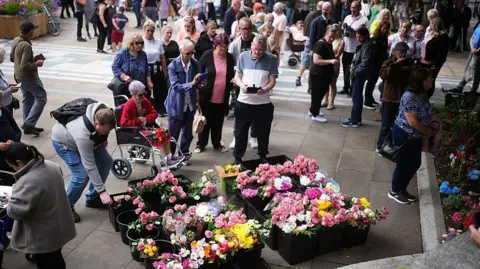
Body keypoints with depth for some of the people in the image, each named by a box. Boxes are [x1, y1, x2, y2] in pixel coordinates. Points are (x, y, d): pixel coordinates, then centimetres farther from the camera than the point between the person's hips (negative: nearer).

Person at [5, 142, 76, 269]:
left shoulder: (28, 182, -32)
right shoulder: (52, 166, -4)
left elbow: (14, 211, -29)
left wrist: (11, 198, -8)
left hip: (43, 237, -8)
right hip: (59, 228, 8)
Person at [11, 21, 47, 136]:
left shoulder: (15, 41, 2)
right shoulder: (26, 45, -27)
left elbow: (12, 58, 15)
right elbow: (25, 66, -29)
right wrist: (37, 63, -13)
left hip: (19, 76, 9)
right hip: (29, 77, -9)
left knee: (27, 99, 17)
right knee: (41, 98, 0)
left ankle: (27, 124, 23)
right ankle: (29, 123, -5)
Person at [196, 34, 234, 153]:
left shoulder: (230, 58, 3)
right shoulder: (207, 56, -8)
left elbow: (232, 76, 16)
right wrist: (199, 91, -10)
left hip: (222, 98, 3)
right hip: (207, 96, -3)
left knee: (218, 122, 15)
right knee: (205, 121, 8)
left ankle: (217, 143, 31)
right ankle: (201, 144, 23)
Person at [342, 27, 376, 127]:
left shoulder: (368, 46, -16)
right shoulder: (364, 44, 13)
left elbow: (365, 63, -22)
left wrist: (355, 72, -18)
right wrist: (354, 71, 10)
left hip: (360, 74, -10)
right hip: (357, 73, 10)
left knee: (356, 98, -5)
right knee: (357, 97, 16)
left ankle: (354, 121, 1)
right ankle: (357, 118, 26)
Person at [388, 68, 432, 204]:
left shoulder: (422, 94, 1)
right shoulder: (410, 97, -27)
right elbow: (413, 122, -26)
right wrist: (428, 132, -12)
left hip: (415, 135, 9)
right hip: (404, 135, -9)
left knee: (415, 164, 16)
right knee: (404, 164, 5)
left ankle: (402, 190, 34)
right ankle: (394, 191, 25)